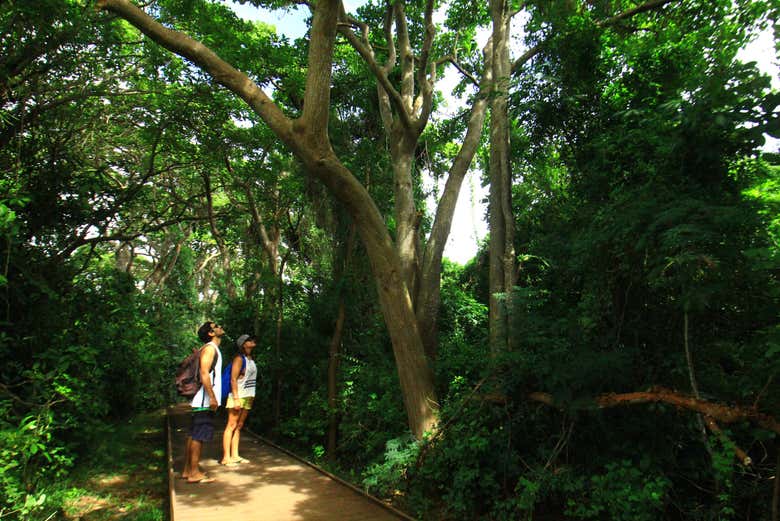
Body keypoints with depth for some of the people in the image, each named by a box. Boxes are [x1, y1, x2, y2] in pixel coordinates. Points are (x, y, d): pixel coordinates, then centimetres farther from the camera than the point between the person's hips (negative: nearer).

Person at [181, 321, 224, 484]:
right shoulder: (210, 348, -12)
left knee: (194, 435, 12)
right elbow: (204, 373, -21)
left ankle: (188, 470, 19)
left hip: (202, 401, 10)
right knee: (199, 435, -6)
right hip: (205, 401, -10)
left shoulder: (213, 348, 18)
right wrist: (212, 397, -23)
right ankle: (194, 473, -3)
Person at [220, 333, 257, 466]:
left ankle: (235, 455, 16)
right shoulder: (239, 358, -10)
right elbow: (233, 379, -15)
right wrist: (236, 398, -20)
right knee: (231, 426, -4)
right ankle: (226, 457, -1)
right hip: (238, 397, -8)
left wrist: (252, 397, 14)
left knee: (239, 426, 11)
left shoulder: (251, 359, 14)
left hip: (248, 398, 8)